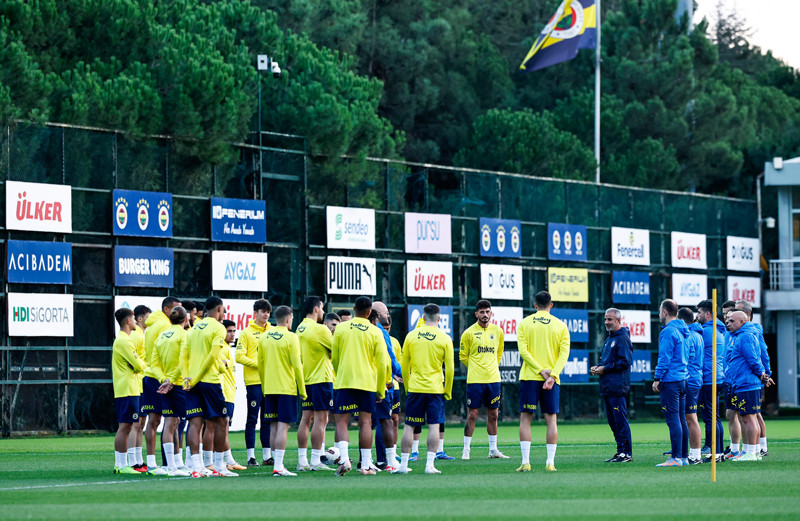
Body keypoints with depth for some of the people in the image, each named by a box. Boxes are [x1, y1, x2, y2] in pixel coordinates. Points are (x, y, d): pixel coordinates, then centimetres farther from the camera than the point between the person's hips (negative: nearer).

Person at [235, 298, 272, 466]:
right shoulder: (247, 333, -1)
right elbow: (239, 356, -7)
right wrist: (258, 364, -15)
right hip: (254, 381, -5)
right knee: (252, 419, -2)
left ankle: (267, 455, 11)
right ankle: (251, 457, 0)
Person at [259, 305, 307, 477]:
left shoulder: (264, 337, 8)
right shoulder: (291, 337, -8)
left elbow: (260, 364, 12)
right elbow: (297, 366, -10)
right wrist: (302, 391, -3)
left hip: (269, 389, 5)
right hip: (287, 388, -5)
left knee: (273, 427, 9)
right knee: (283, 426, -7)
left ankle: (277, 464, 13)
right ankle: (278, 466, -14)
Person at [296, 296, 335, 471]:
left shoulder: (300, 328, 11)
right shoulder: (320, 329, -13)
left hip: (306, 378, 8)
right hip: (321, 378, -8)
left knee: (306, 418, 9)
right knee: (320, 419, -6)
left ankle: (302, 461, 8)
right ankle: (315, 461, -8)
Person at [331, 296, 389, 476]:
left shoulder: (341, 328, 1)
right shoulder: (375, 332, 0)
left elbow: (334, 358, 8)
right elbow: (382, 363, 1)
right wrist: (381, 390, 10)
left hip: (344, 381, 0)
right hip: (367, 383, 1)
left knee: (341, 421, 2)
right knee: (365, 423, 5)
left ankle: (344, 459, -18)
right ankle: (366, 466, 3)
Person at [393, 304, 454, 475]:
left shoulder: (411, 336, 2)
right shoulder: (444, 339, -3)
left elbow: (404, 366, 7)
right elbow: (449, 368, -1)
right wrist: (448, 391, 9)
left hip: (415, 388, 1)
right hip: (435, 388, -1)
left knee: (409, 426, 5)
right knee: (434, 425, 1)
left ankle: (403, 464, 5)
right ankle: (430, 465, -5)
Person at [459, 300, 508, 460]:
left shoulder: (498, 331, 8)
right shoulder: (468, 333, -4)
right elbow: (463, 356, 5)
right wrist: (475, 368, 7)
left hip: (493, 379, 4)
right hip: (475, 380, -4)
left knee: (493, 415, 7)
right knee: (472, 414, -4)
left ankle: (493, 450, 14)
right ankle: (466, 450, 1)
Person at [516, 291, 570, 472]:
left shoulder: (524, 323, 3)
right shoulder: (560, 326, 6)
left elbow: (523, 351, -6)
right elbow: (564, 353, -4)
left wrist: (541, 370, -9)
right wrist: (552, 375, -11)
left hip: (529, 377, -1)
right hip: (551, 379, 1)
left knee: (525, 418, 3)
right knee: (551, 419, 5)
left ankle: (526, 462, -6)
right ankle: (550, 462, -1)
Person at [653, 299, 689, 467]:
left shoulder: (668, 332, -13)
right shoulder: (683, 331, 15)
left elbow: (664, 358, -17)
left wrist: (657, 378, -11)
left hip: (671, 380, -9)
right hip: (683, 379, 9)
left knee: (673, 419, -9)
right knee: (681, 420, 12)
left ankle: (676, 458, -12)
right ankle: (684, 456, 14)